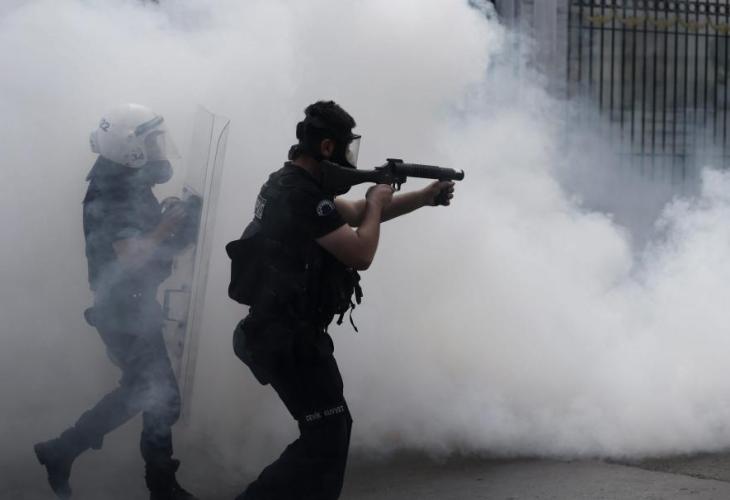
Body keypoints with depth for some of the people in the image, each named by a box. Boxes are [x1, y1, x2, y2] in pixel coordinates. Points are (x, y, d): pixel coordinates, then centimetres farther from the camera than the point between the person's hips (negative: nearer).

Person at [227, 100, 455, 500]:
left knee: (328, 428, 21)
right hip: (290, 338, -11)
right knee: (327, 437, -4)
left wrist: (426, 197, 21)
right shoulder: (301, 195, -22)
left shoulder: (295, 183, 12)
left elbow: (355, 215, 24)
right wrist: (377, 202, -4)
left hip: (284, 330, 11)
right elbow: (361, 253, -21)